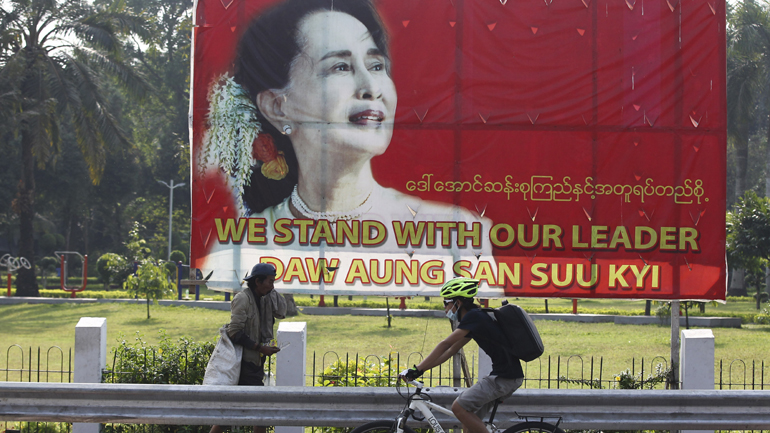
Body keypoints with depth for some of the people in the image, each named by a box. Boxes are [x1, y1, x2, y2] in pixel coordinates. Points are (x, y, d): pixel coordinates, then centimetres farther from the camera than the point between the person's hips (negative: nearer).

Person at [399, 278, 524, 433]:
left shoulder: (474, 316, -13)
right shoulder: (475, 318, 17)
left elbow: (445, 345, -17)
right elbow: (451, 350, 19)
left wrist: (417, 369, -15)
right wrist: (420, 369, 13)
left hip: (504, 378, -10)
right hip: (509, 375, 10)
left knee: (459, 407, -13)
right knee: (470, 417, 11)